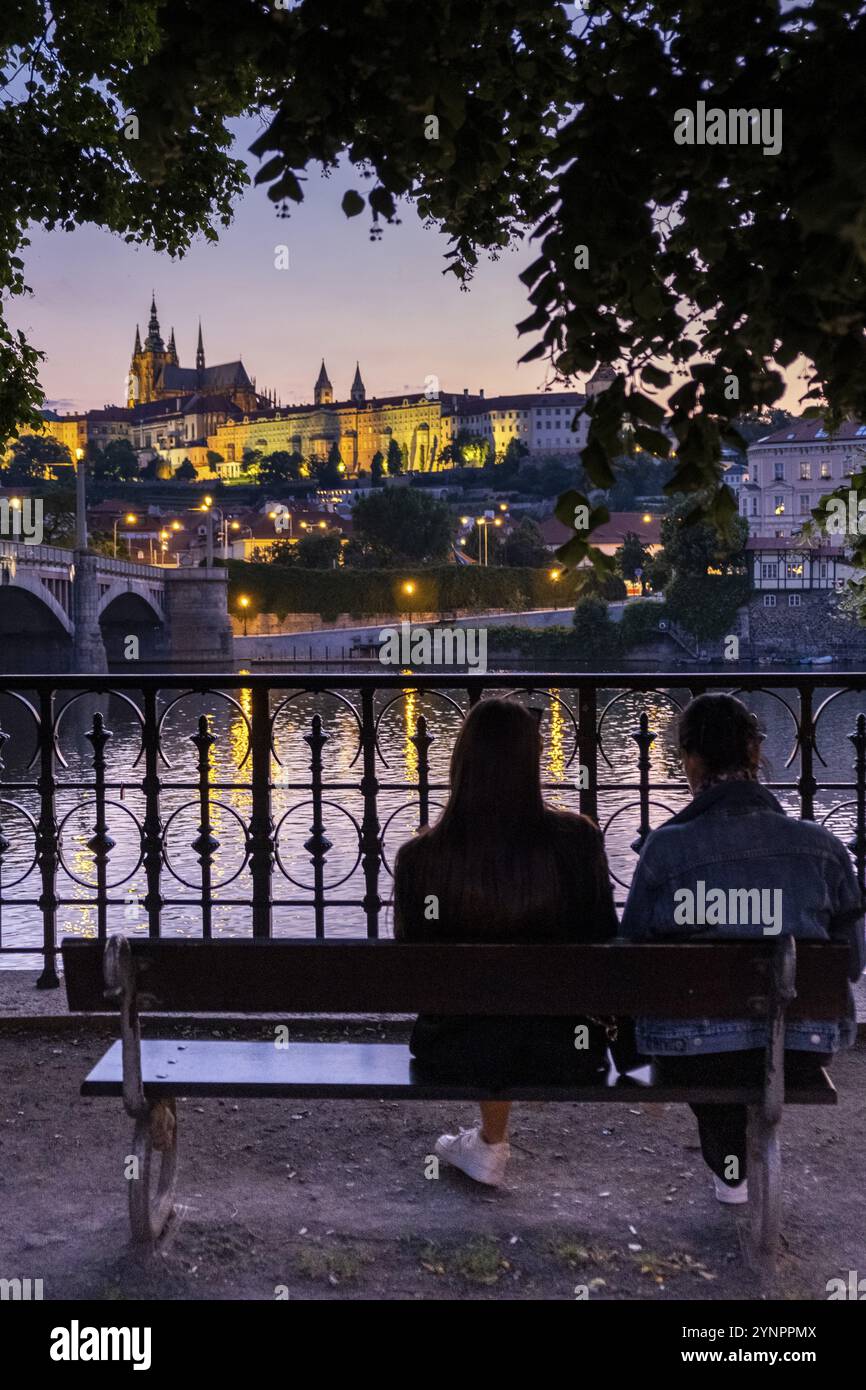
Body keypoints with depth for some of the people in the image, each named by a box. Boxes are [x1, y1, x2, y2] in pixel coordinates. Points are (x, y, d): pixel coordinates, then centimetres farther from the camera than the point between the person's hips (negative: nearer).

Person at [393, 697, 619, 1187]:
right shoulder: (577, 838, -17)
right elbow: (603, 941, -3)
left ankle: (493, 1145, 53)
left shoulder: (418, 857, -17)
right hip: (564, 1051, 0)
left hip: (457, 1052, 0)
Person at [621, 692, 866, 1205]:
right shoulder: (823, 847, -7)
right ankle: (746, 1160, 53)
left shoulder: (667, 847, -14)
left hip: (695, 1051, -2)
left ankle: (731, 1167, 53)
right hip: (803, 1045, 2)